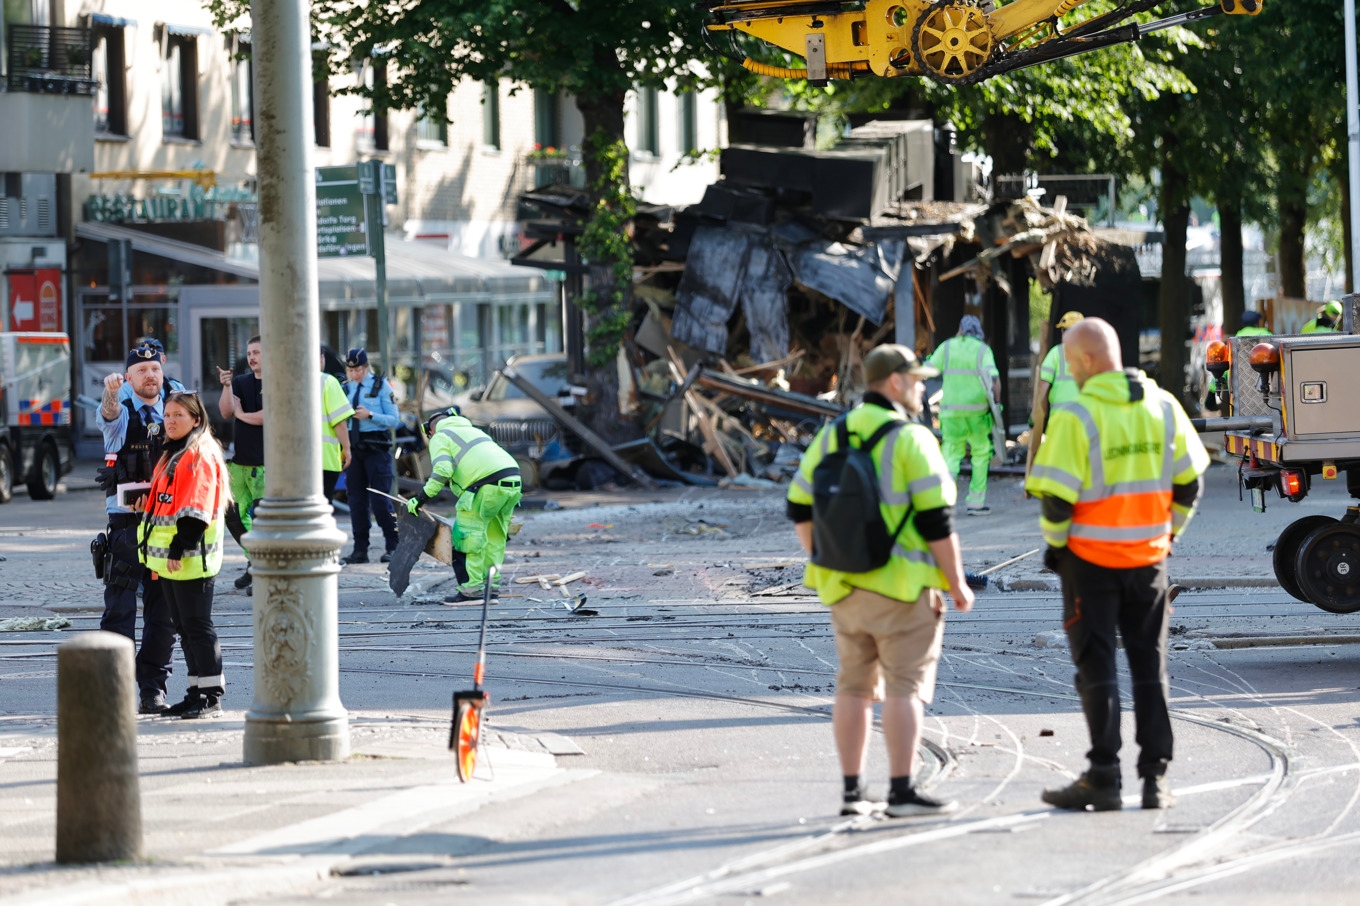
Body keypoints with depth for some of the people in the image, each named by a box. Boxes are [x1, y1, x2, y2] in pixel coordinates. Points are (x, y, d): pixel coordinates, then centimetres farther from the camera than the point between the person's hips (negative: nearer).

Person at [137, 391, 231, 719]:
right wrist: (156, 556, 21)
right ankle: (197, 691, 18)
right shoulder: (171, 456, 19)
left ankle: (212, 696, -5)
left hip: (192, 558, -10)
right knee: (184, 627, 12)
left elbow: (195, 508, -18)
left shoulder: (201, 455, -11)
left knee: (197, 625, -8)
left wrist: (180, 549, -23)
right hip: (168, 557, 10)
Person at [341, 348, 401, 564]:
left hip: (376, 448, -4)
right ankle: (360, 550, 8)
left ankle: (393, 546, 2)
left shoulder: (381, 386, 0)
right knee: (357, 499, 4)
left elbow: (394, 420, -5)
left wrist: (370, 415, -18)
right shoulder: (346, 388, 11)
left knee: (380, 499, -8)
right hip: (354, 447, 4)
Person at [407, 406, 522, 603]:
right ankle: (491, 586, 20)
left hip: (488, 486, -8)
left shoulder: (440, 437, 10)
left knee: (466, 535, -2)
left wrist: (422, 498, -3)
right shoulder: (473, 431, 35)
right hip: (513, 482, 8)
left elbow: (442, 471, -8)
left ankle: (471, 590, -5)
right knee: (495, 537, 18)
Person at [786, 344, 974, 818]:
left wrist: (824, 564, 21)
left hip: (845, 585, 6)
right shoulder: (910, 440, -12)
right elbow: (936, 521, -14)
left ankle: (852, 791, 13)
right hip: (901, 584, -6)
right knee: (906, 686, -2)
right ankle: (902, 791, -5)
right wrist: (957, 584, -6)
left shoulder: (831, 436, 7)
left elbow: (801, 509, 11)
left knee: (854, 685, 12)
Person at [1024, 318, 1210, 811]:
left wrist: (1055, 544, 0)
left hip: (1091, 559, -4)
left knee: (1096, 667, 3)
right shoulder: (1163, 407, 1)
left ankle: (1103, 776, 1)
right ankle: (1155, 777, 8)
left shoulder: (1075, 417, -16)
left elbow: (1056, 495, -17)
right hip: (1149, 558, 4)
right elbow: (1189, 482, 6)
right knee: (1149, 667, 10)